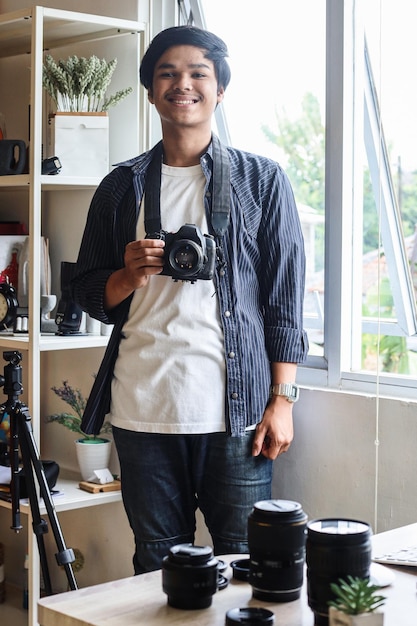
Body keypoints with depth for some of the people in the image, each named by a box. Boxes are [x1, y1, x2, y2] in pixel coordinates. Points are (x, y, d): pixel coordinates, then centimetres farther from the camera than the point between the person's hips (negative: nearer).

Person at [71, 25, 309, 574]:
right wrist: (131, 275, -7)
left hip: (234, 410, -2)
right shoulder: (122, 187, 12)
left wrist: (281, 399, -5)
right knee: (157, 563, 10)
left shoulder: (261, 180, 6)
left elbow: (286, 297, 3)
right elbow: (89, 294, 15)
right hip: (142, 410, 2)